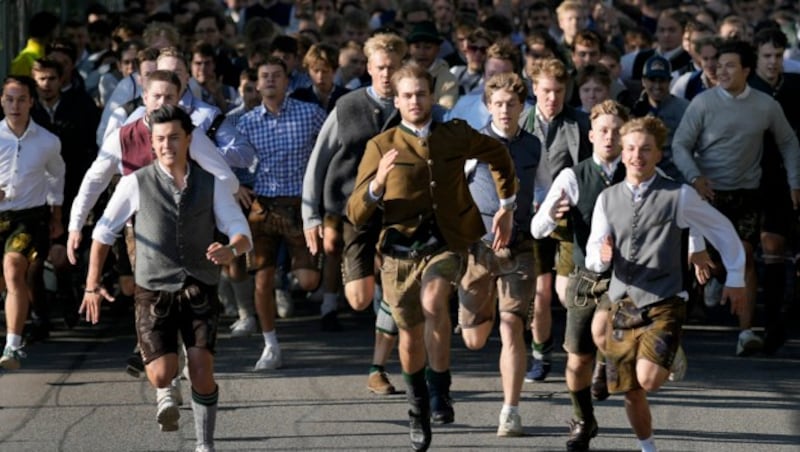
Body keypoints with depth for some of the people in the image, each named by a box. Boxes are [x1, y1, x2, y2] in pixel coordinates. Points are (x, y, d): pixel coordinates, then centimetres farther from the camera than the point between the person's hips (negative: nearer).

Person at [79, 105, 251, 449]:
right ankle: (165, 394, 25)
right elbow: (103, 231, 8)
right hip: (154, 291, -1)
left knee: (202, 372, -10)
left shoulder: (211, 185, 2)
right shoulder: (136, 183, -1)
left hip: (199, 291, 1)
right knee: (162, 373, -14)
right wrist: (92, 284, 5)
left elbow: (242, 233, 0)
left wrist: (231, 250, -25)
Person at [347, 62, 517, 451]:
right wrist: (377, 183, -24)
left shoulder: (456, 136, 4)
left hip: (444, 243, -1)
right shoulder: (381, 146, 0)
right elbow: (355, 214, -5)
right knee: (411, 336, 9)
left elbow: (498, 155, 26)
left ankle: (439, 389, -16)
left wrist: (506, 207, 23)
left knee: (433, 302, -31)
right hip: (400, 248, 1)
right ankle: (418, 409, 34)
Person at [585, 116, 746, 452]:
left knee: (648, 380, -23)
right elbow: (593, 259, 2)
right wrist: (601, 257, -22)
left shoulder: (678, 196, -4)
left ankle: (673, 359, 10)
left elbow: (722, 230, 7)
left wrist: (735, 278, 11)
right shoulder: (607, 200, 5)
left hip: (663, 304, -4)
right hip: (623, 305, 4)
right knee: (631, 393, 7)